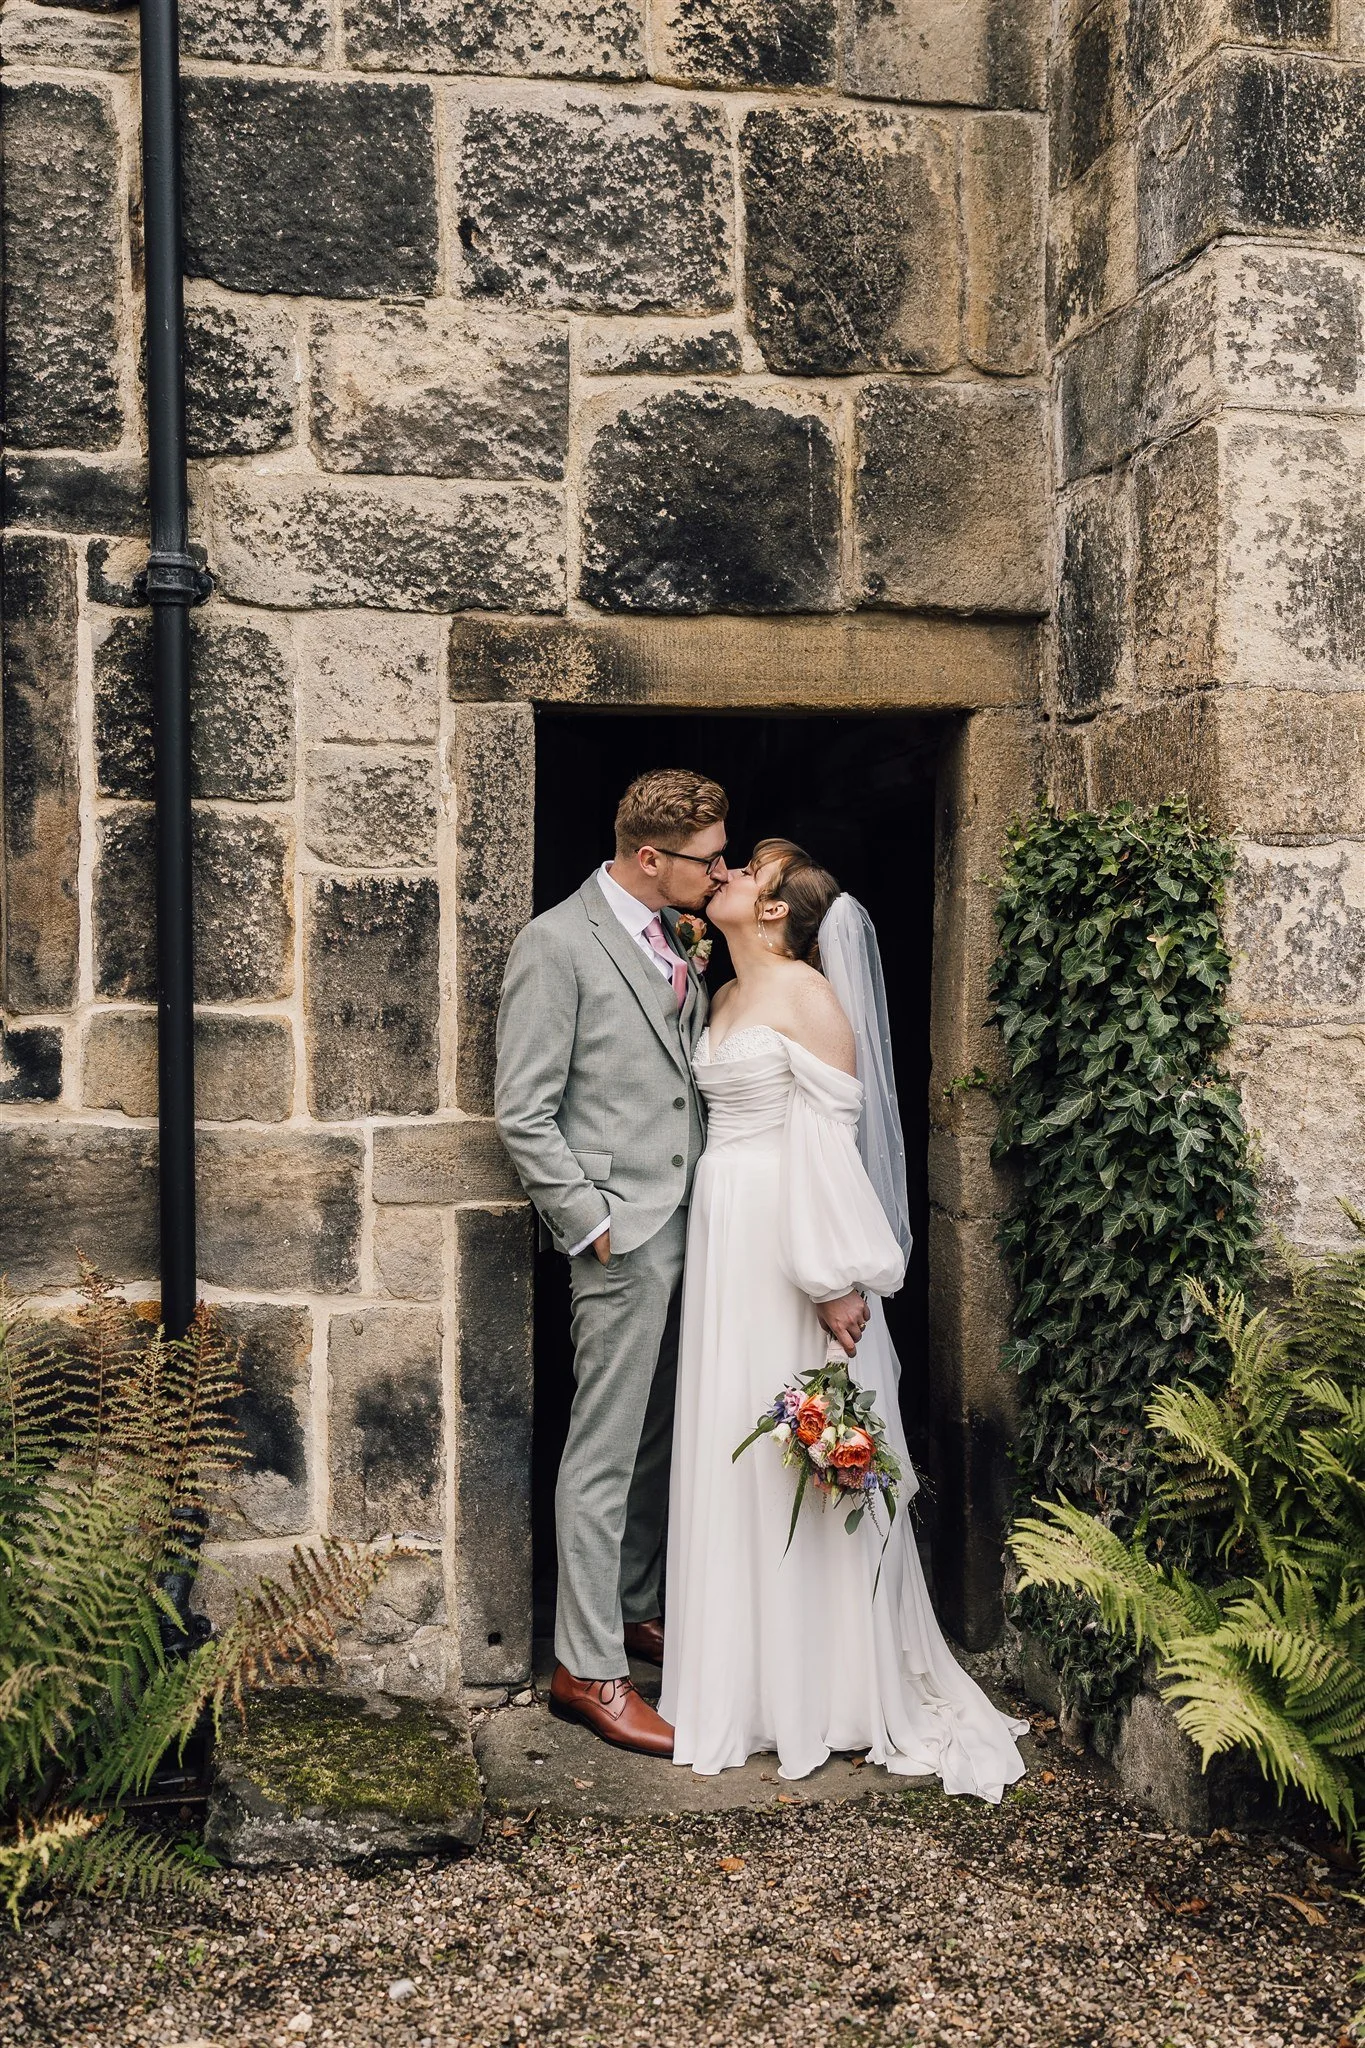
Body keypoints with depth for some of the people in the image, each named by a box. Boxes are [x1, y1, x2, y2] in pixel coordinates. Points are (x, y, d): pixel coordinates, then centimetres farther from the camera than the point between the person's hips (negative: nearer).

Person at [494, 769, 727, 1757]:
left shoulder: (679, 941, 12)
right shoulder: (558, 943, -11)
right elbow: (524, 1113, -12)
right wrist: (592, 1220, -14)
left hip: (692, 1222, 8)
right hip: (625, 1232, -8)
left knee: (659, 1439, 17)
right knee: (605, 1453, -1)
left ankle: (634, 1609, 33)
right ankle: (586, 1667, 9)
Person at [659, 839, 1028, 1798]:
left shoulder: (807, 995, -11)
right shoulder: (727, 998, 14)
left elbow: (832, 1136, -17)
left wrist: (838, 1279, -20)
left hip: (791, 1239, -8)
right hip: (724, 1235, 8)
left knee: (793, 1456, 0)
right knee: (730, 1455, 12)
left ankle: (821, 1689, 15)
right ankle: (743, 1673, 25)